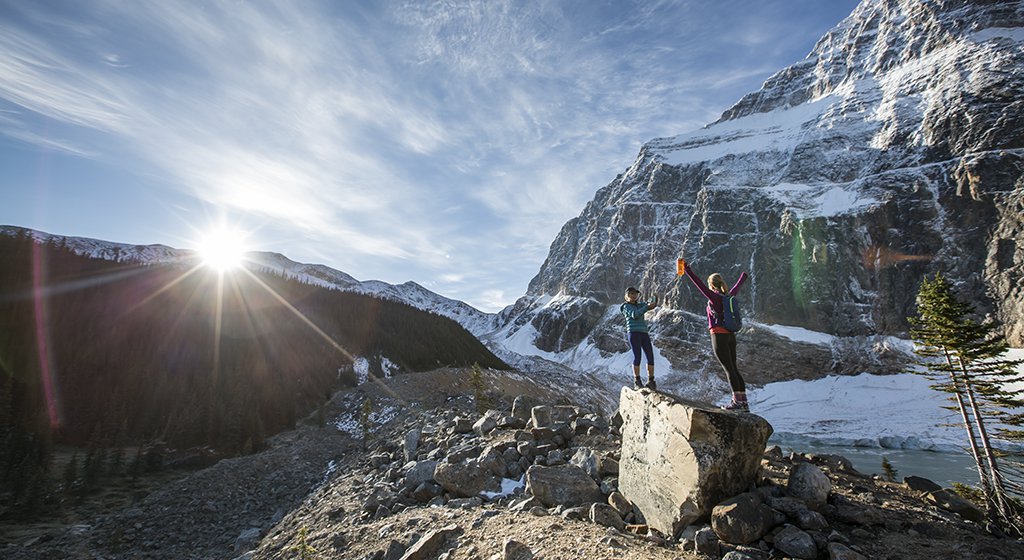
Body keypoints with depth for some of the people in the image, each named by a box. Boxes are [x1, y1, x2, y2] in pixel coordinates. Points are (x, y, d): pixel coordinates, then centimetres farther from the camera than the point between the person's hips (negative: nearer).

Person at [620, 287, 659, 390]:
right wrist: (647, 307, -16)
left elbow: (652, 305, 10)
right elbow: (635, 315, -14)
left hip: (644, 333, 6)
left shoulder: (640, 305, 24)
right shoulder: (626, 306, 4)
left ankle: (650, 381, 8)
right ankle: (637, 381, 1)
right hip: (633, 333, -6)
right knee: (637, 357, -10)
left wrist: (654, 301, -12)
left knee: (650, 357, -1)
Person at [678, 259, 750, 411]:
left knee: (729, 369, -5)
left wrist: (687, 270, -19)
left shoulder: (714, 297, -11)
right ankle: (743, 402, 15)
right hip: (731, 336, 7)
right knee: (733, 368, 12)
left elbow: (698, 283, -19)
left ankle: (737, 402, -2)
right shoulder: (729, 296, 9)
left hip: (719, 336, -7)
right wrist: (743, 277, 49)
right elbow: (737, 287, 29)